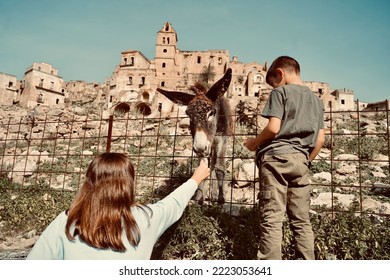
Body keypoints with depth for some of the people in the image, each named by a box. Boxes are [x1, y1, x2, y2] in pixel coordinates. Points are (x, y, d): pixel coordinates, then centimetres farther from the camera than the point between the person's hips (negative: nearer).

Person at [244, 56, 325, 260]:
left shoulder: (280, 92, 1)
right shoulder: (316, 99, 20)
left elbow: (273, 128, -12)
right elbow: (320, 139, 13)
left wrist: (254, 142, 3)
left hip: (277, 157, -6)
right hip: (300, 160, 6)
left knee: (271, 219, -6)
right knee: (301, 220, 10)